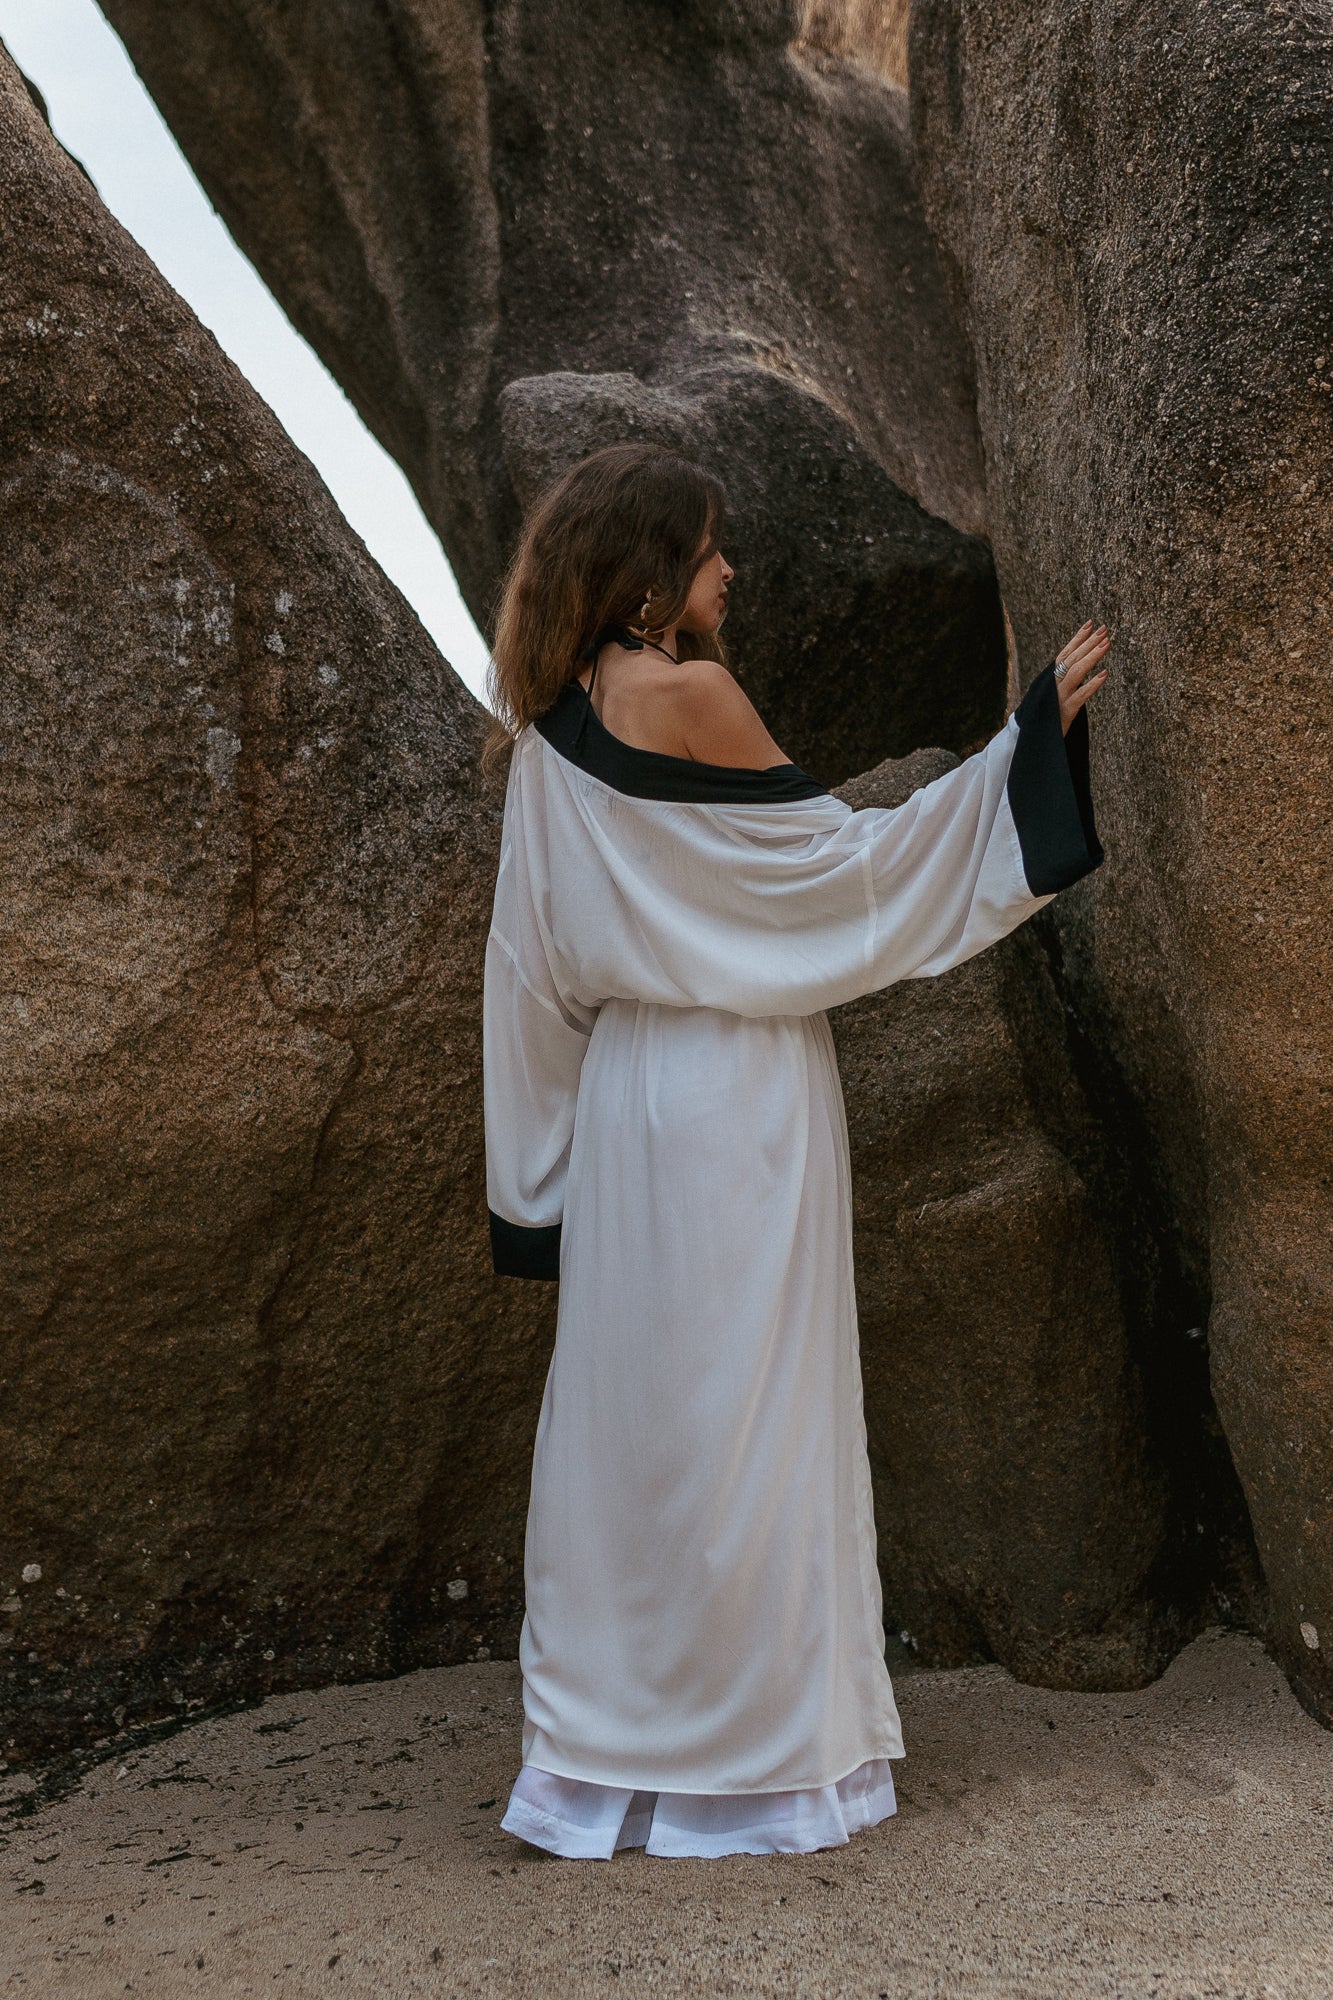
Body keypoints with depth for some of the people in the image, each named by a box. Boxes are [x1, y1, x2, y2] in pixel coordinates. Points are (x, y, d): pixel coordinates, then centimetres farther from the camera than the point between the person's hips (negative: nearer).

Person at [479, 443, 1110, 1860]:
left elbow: (540, 967, 11)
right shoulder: (685, 691, -14)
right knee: (734, 1413, 0)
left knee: (632, 1410, 13)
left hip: (628, 1094, 8)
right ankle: (746, 1749, 11)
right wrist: (1031, 733, -3)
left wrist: (544, 1173, 17)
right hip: (731, 1103, -8)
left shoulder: (554, 721, 9)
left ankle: (608, 1735, 23)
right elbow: (840, 861, -9)